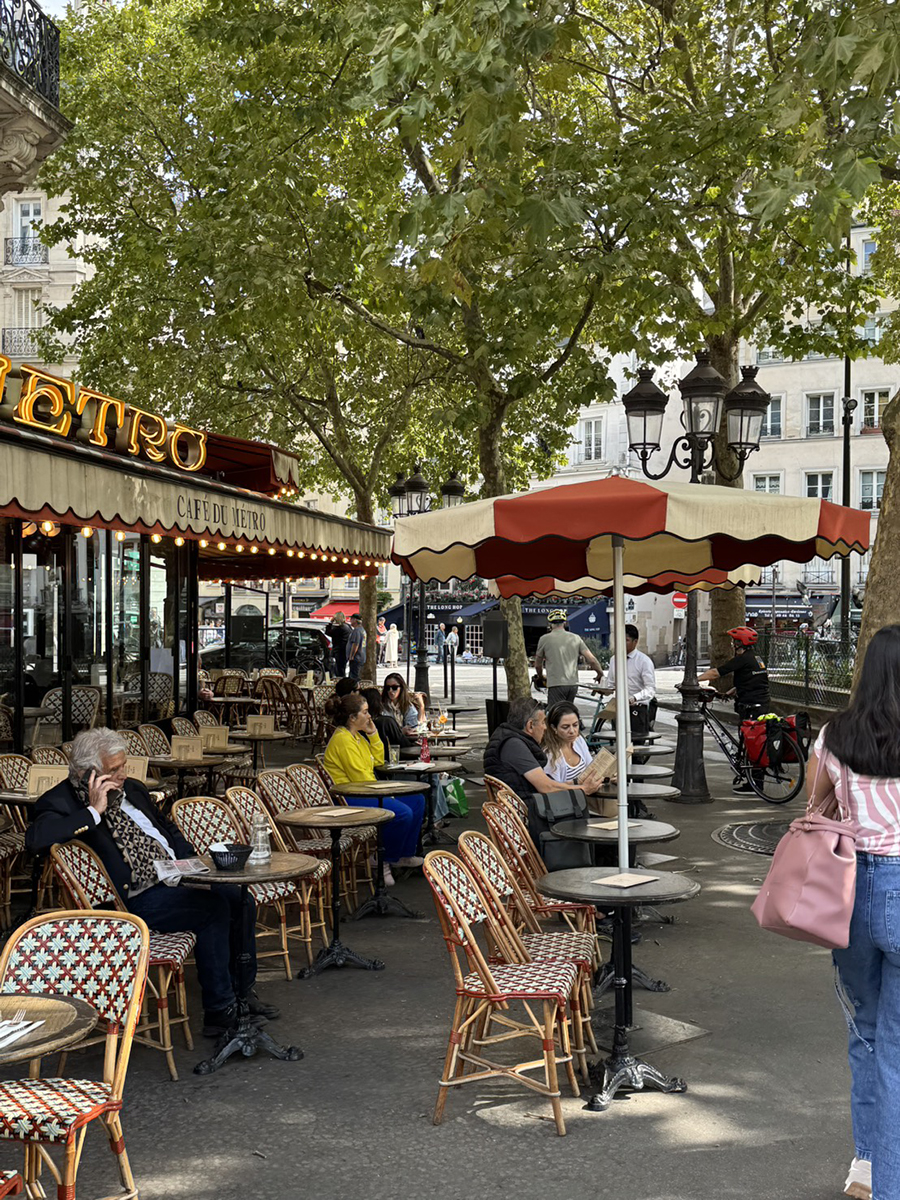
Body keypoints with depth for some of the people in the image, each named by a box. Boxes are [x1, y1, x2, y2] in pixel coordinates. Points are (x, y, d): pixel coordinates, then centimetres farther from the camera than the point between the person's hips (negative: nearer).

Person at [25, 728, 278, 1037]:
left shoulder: (132, 789, 15)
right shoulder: (62, 801, -9)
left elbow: (166, 828, 26)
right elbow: (35, 839, -30)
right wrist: (94, 811, -25)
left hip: (175, 877, 9)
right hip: (135, 899, -9)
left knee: (241, 901, -2)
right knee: (214, 908, -23)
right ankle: (219, 1010, -14)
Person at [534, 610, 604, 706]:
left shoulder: (545, 639, 1)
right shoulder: (575, 638, 9)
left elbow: (538, 665, 12)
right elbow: (591, 660, 4)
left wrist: (540, 677, 32)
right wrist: (600, 673, 21)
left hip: (556, 684, -5)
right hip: (573, 684, 5)